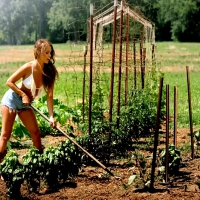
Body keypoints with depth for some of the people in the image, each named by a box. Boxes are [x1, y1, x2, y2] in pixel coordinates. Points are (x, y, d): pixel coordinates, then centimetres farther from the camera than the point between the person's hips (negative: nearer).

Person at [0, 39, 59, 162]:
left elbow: (49, 95, -10)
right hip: (12, 99, -5)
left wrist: (51, 116, -17)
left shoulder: (49, 72, -10)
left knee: (36, 133, 6)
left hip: (25, 104, 5)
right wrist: (23, 95, -20)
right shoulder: (29, 67, -23)